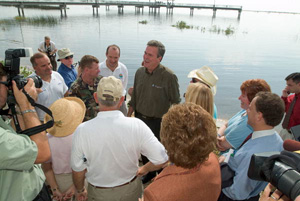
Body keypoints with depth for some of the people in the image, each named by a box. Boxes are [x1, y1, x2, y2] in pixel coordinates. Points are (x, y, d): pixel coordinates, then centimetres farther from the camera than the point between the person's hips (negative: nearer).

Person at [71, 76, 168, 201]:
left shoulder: (82, 131, -25)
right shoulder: (137, 126, -26)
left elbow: (78, 170, -12)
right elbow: (161, 160, -22)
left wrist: (80, 190, 8)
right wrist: (144, 169, -2)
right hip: (130, 191, 1)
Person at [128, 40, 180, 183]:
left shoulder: (169, 76, -19)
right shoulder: (139, 72, -1)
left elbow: (175, 102, -12)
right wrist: (128, 115, 12)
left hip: (158, 122, -5)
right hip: (140, 118, 5)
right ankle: (149, 173, 47)